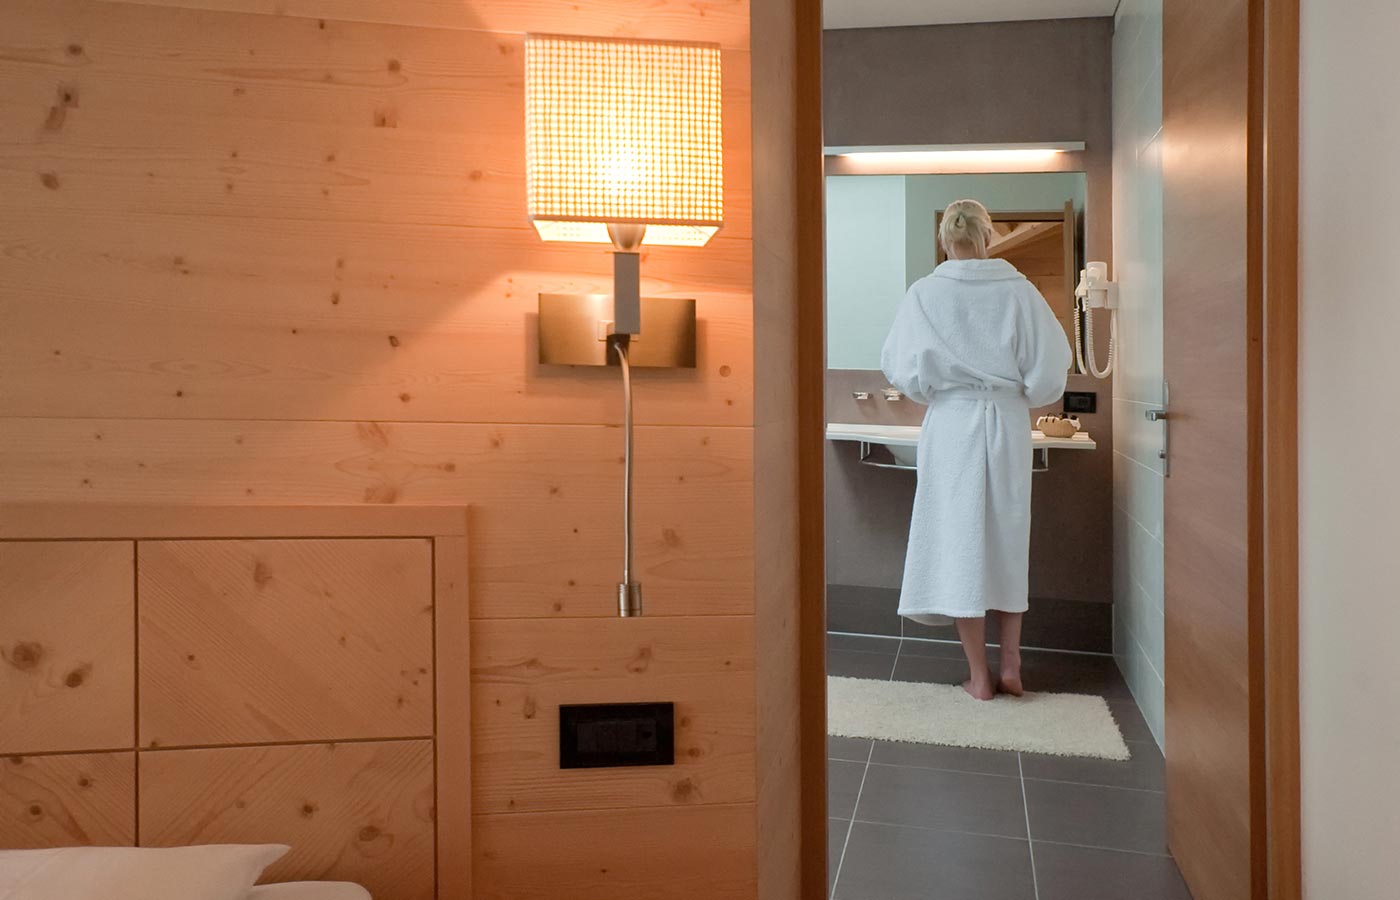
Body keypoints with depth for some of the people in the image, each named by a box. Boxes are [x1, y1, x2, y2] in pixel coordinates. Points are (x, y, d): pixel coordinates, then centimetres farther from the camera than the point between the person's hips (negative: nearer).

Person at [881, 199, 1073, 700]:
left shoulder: (925, 293, -5)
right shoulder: (1017, 289, -3)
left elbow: (901, 369, -3)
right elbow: (1052, 364, -2)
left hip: (951, 425, -2)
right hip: (1008, 424, 2)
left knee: (960, 540, 4)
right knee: (1008, 538, 15)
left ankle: (979, 675, 7)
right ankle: (1010, 665, 18)